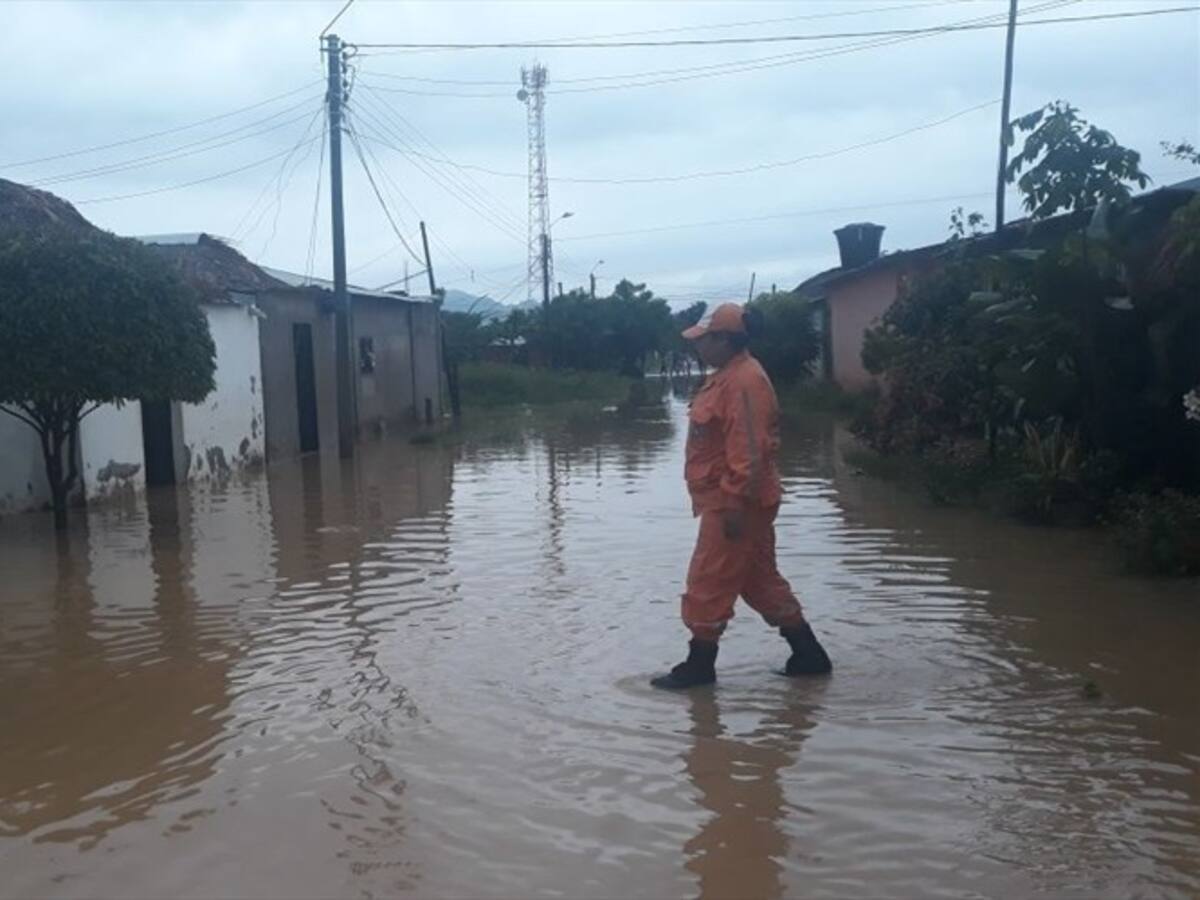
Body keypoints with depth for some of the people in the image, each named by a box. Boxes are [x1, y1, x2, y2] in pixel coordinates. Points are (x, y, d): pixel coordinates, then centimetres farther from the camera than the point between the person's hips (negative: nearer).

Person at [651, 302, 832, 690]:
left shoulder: (743, 381, -18)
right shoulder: (728, 377, 15)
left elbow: (748, 449, -24)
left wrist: (734, 503, -25)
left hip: (733, 504, -11)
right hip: (732, 502, 11)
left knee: (708, 585, -2)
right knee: (762, 582, 15)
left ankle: (699, 665, 10)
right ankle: (809, 655, 22)